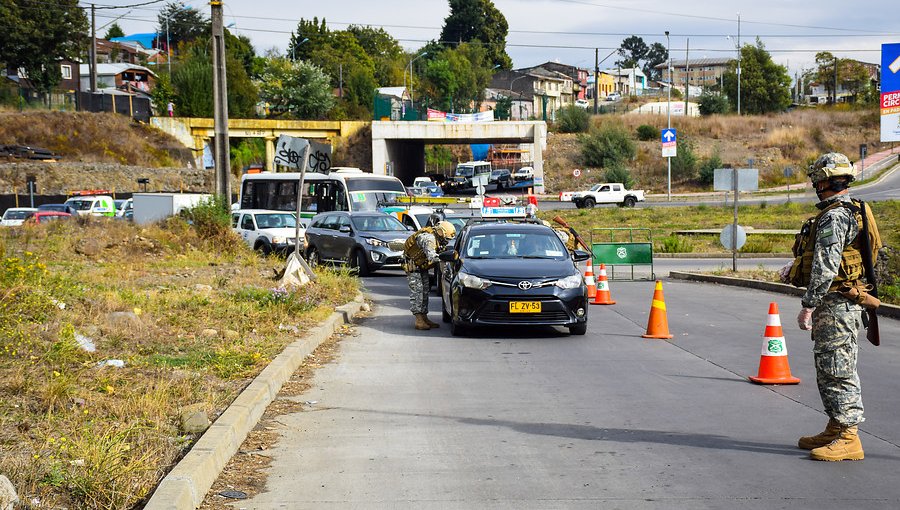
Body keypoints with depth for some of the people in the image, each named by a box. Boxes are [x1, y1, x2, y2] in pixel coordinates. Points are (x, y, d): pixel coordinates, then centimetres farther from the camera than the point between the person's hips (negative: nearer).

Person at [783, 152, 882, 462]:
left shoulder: (834, 216, -18)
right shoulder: (851, 212, 16)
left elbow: (826, 267, -23)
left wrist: (808, 305, -21)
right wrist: (796, 266, 23)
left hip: (836, 304, -11)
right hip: (839, 304, 11)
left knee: (838, 369, -9)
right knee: (828, 368, 17)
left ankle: (848, 439, -7)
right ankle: (836, 429, 25)